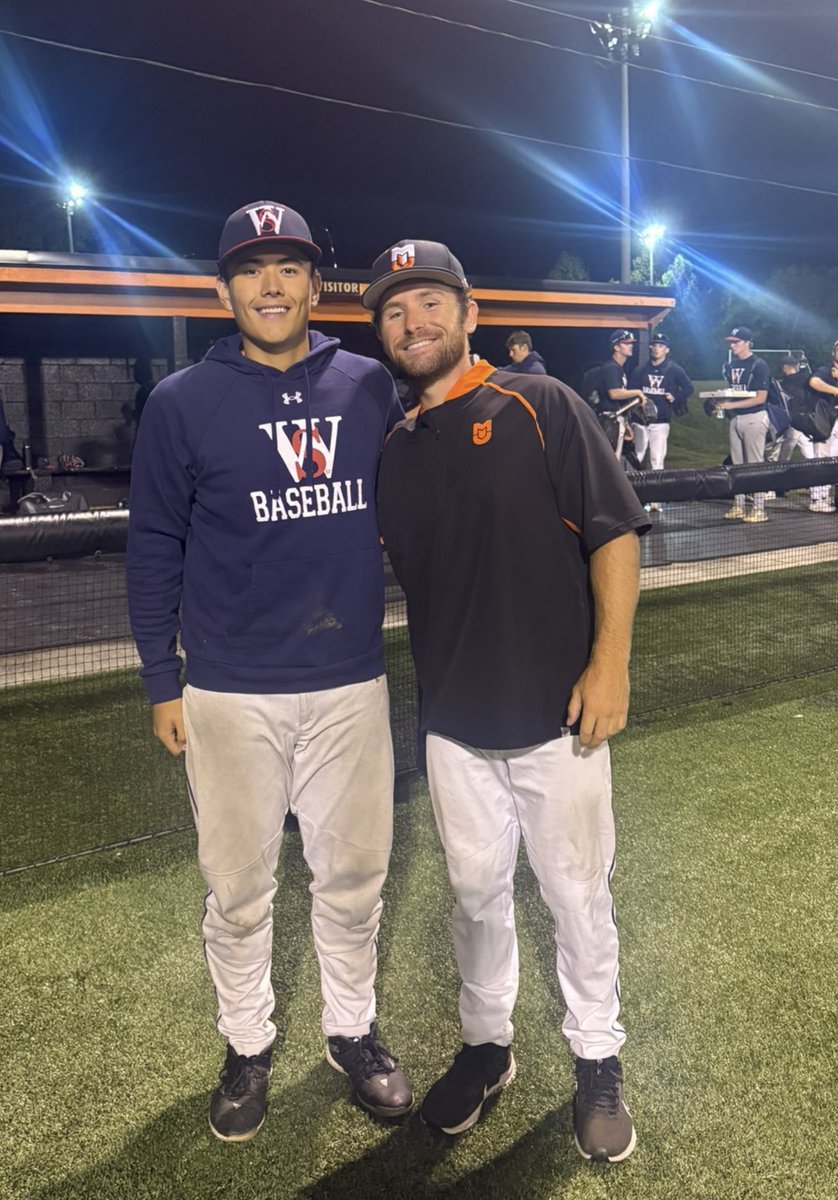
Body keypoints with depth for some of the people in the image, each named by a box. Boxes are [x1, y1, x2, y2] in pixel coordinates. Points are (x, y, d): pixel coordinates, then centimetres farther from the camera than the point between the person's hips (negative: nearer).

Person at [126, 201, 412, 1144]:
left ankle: (351, 1031, 38)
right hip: (229, 696, -2)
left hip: (352, 684, 2)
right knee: (238, 886, 12)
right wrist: (162, 682, -1)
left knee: (353, 874, 15)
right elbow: (153, 550, 0)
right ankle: (247, 1049, 35)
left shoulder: (371, 388, 3)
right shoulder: (183, 403, -4)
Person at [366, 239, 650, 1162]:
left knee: (577, 893, 10)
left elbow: (615, 532, -8)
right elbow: (380, 568, 16)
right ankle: (485, 1046, 38)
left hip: (555, 714, -3)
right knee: (475, 890, 17)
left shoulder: (540, 407, -5)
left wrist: (610, 661, -14)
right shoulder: (394, 451, 8)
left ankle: (597, 1061, 33)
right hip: (453, 721, 4)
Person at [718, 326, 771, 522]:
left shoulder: (758, 365, -10)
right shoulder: (730, 365, 12)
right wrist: (721, 401, -2)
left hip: (753, 418, -7)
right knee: (737, 464, 10)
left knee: (755, 464, -5)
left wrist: (732, 405, -21)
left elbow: (761, 397, -15)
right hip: (735, 418, 7)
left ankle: (758, 508, -2)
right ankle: (738, 505, 17)